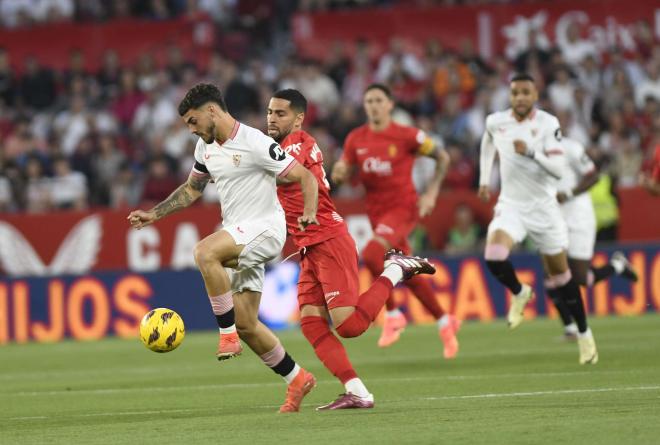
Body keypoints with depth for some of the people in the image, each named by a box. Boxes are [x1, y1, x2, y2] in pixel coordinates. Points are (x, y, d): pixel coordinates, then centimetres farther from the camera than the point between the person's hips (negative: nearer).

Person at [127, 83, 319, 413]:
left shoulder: (255, 144, -16)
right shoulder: (206, 148, 10)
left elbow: (305, 177, -15)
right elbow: (191, 190, 27)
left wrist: (309, 213, -31)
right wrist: (153, 214, 19)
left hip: (264, 228, -9)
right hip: (238, 236, 9)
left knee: (205, 252, -34)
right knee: (246, 325, 5)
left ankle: (227, 333, -25)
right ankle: (297, 380, 20)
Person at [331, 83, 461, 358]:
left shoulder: (407, 136, -9)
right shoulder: (355, 139, 3)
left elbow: (442, 158, 1)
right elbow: (344, 173, 9)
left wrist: (431, 193, -6)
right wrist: (338, 174, -15)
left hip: (403, 207, -5)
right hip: (376, 211, 5)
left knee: (371, 255, -27)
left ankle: (392, 315, -11)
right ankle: (445, 321, 25)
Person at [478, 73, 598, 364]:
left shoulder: (547, 124, -13)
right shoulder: (496, 122, -2)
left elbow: (558, 169, -20)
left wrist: (531, 152, -35)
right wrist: (484, 179, 22)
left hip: (544, 209, -2)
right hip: (511, 206, 2)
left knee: (559, 276, 6)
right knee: (494, 256, -26)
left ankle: (584, 334, 23)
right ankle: (519, 293, 5)